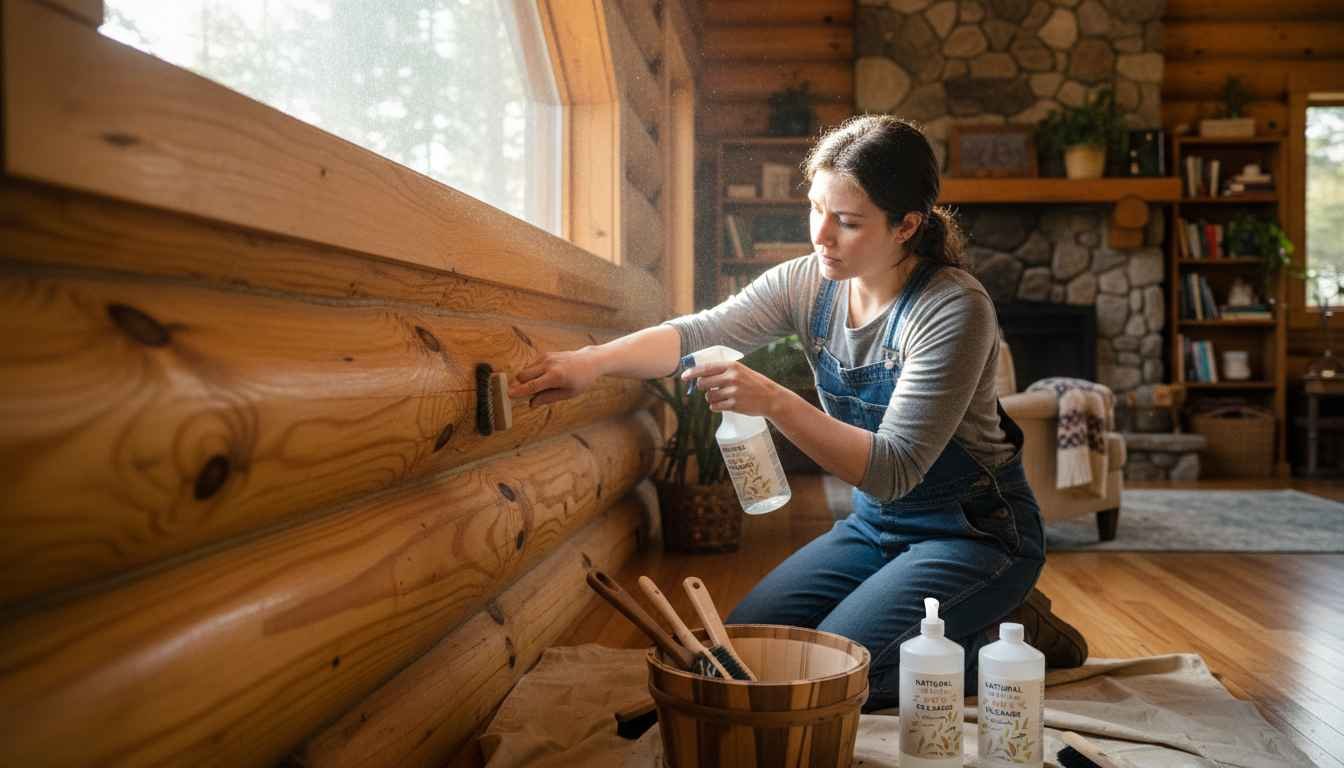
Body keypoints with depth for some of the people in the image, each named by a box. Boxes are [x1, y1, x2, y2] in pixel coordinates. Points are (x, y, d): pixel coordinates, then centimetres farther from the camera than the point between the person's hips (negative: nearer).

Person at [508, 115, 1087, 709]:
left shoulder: (955, 310, -25)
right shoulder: (807, 285, -6)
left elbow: (894, 470, -29)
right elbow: (697, 334, -18)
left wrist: (774, 402, -39)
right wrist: (594, 360, -36)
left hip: (974, 529, -7)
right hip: (875, 524, 7)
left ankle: (1007, 637, 3)